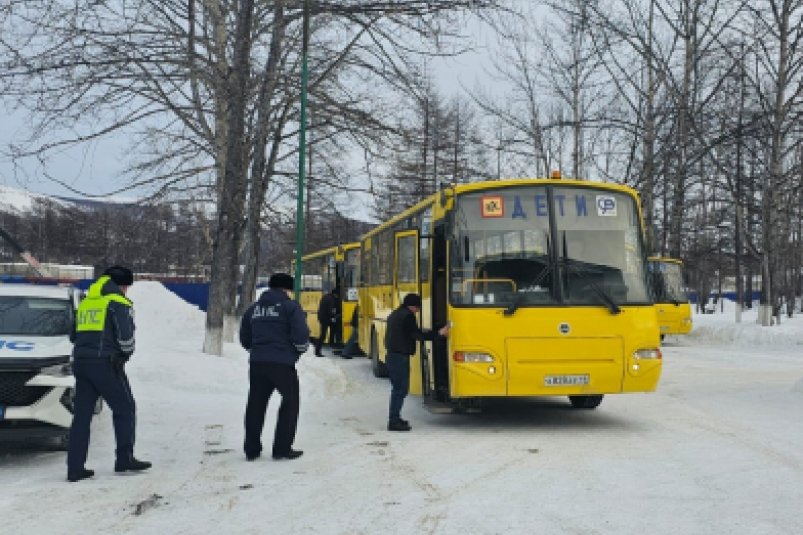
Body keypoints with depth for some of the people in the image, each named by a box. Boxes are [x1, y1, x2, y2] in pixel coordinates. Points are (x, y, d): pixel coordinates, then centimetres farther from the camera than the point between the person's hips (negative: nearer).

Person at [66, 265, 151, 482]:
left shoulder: (85, 302, 18)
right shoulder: (119, 303, -6)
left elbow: (73, 335, 22)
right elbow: (126, 336, -12)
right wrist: (126, 354, 5)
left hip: (81, 363, 7)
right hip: (106, 364, -7)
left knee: (82, 414, 8)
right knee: (125, 408, 7)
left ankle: (75, 467, 7)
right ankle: (124, 459, 7)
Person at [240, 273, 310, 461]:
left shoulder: (254, 308, 14)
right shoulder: (291, 306, -4)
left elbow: (245, 339, 17)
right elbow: (301, 335, -13)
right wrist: (301, 349, 7)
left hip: (257, 362, 5)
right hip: (282, 363, -5)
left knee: (256, 405, 14)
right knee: (290, 403, 10)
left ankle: (252, 449, 18)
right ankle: (282, 448, 8)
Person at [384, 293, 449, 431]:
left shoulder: (394, 315, 17)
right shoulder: (408, 316, -13)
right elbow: (417, 335, -17)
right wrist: (438, 333, -11)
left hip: (391, 355, 10)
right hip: (400, 357, -10)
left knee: (398, 388, 17)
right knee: (401, 389, -7)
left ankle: (395, 418, 23)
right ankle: (394, 422, -6)